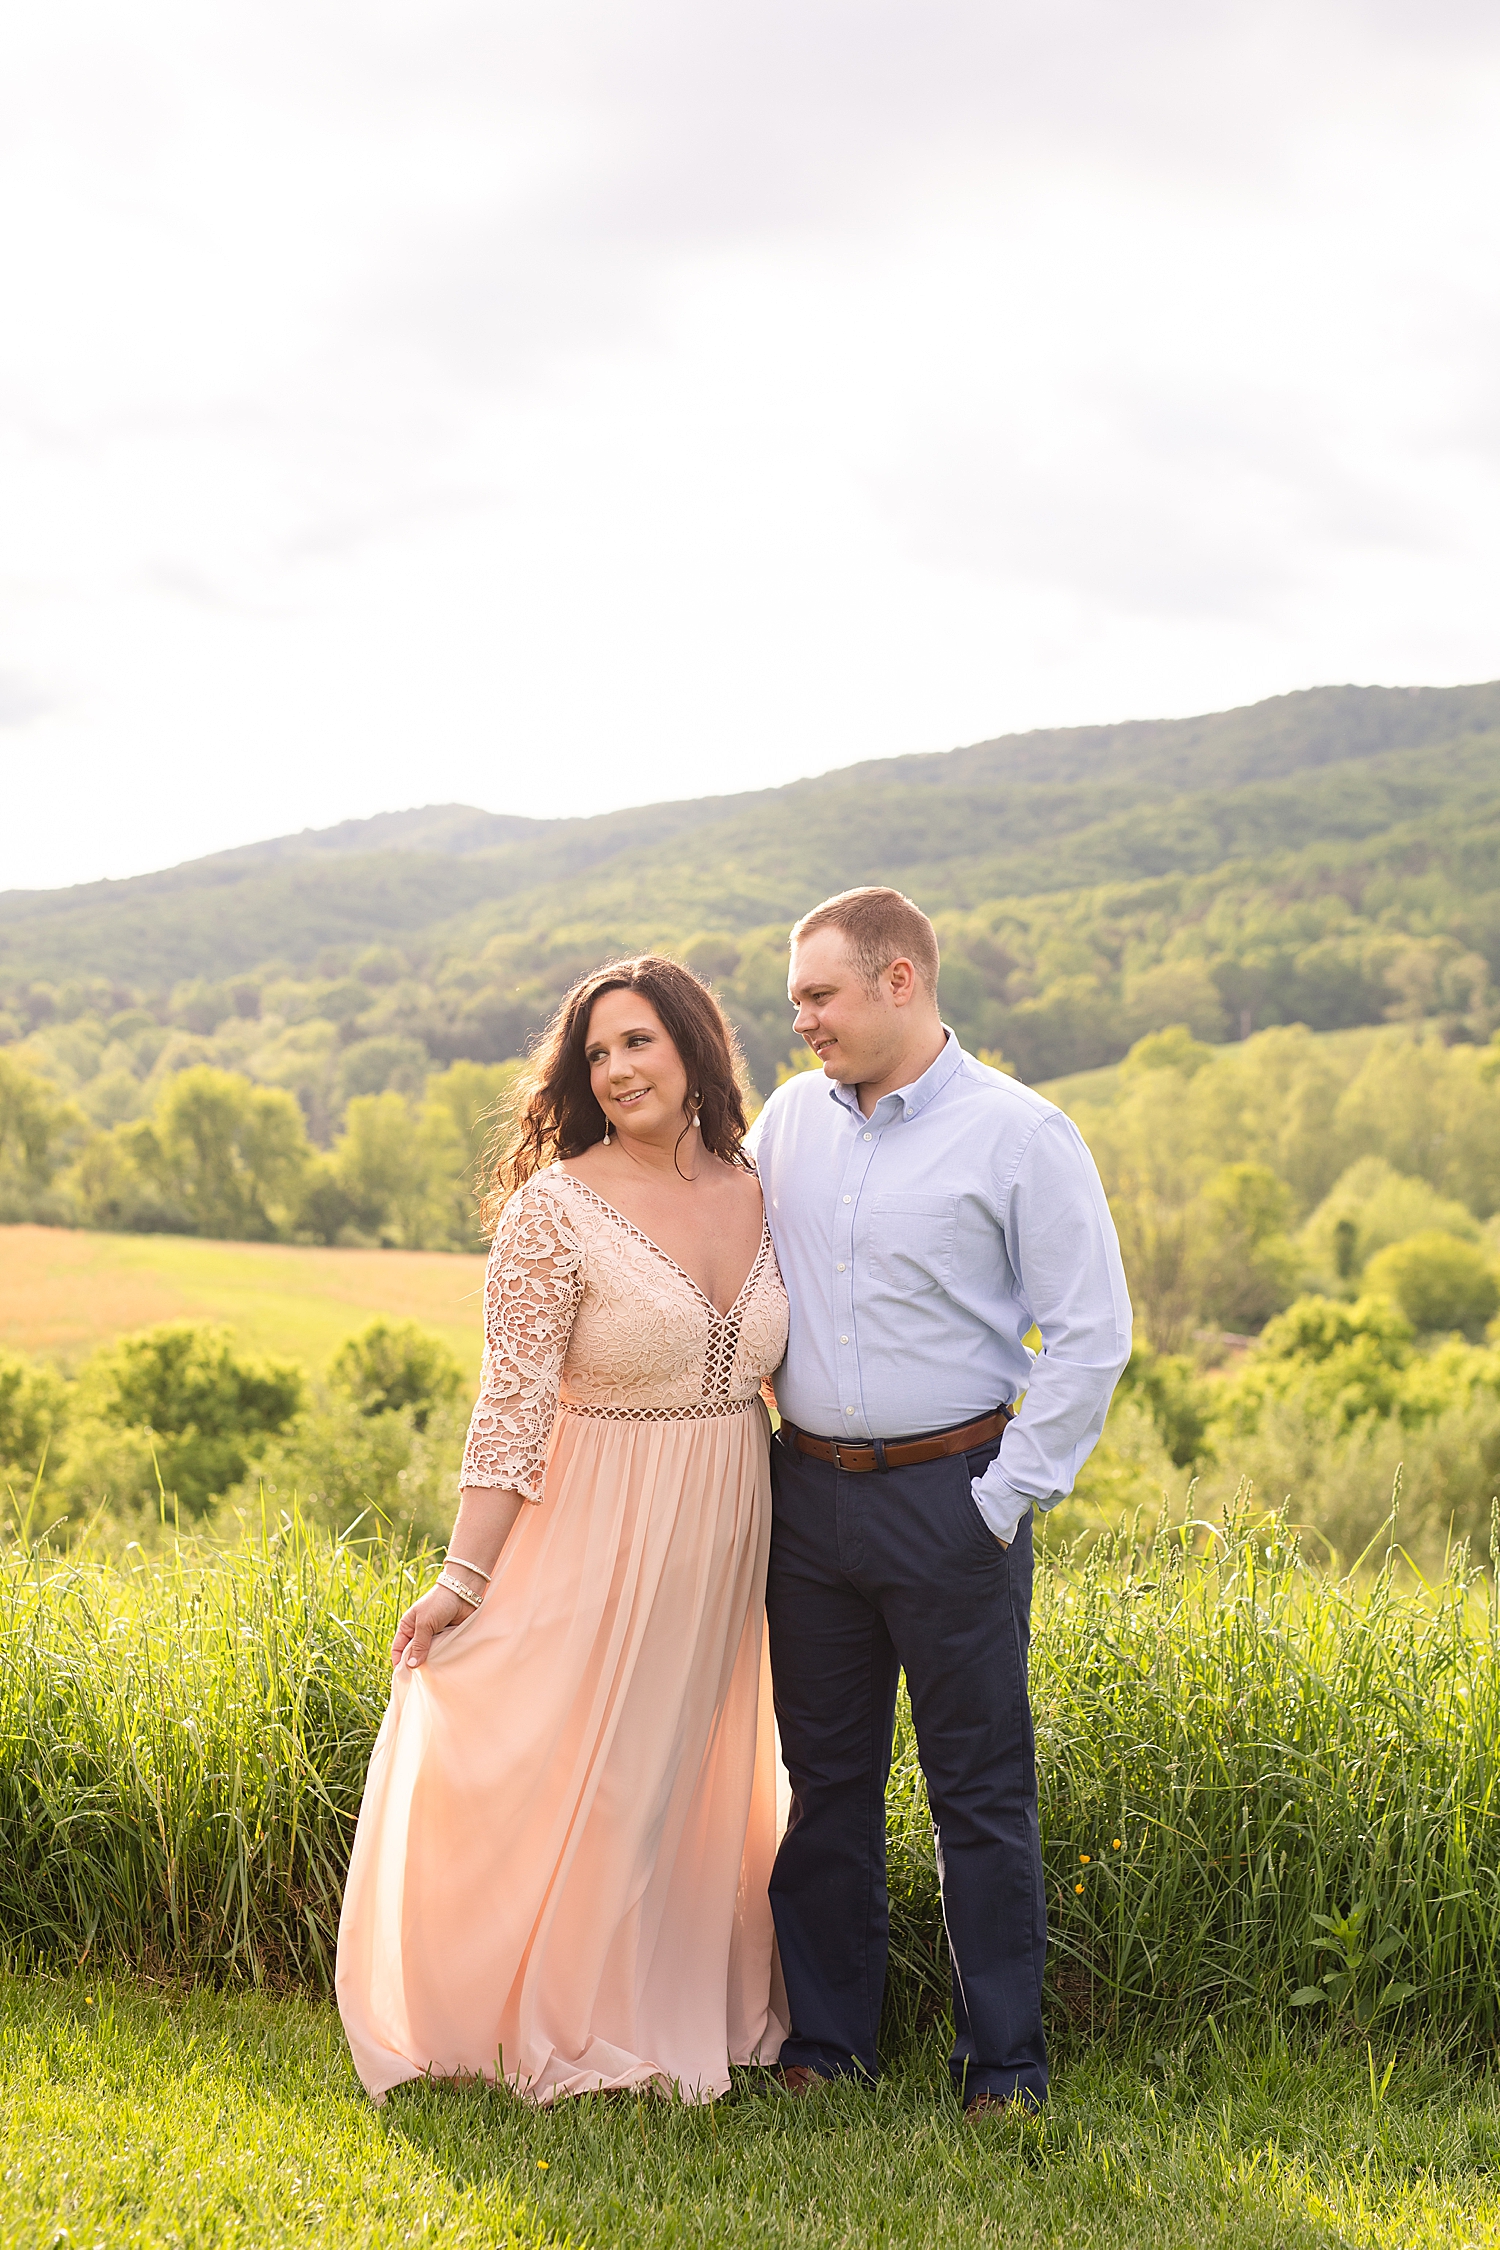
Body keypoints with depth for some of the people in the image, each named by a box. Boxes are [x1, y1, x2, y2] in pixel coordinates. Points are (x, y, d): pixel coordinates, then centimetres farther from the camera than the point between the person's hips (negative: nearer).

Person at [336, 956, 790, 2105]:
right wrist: (463, 1578, -14)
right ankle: (569, 2026, 22)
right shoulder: (558, 1208, -13)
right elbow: (514, 1405, -13)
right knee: (587, 1777, 3)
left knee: (700, 1781, 17)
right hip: (603, 1536, -5)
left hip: (725, 1537, 5)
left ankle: (695, 2012, 34)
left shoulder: (756, 1190, 3)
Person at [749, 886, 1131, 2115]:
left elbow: (1092, 1332, -8)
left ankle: (1004, 2064, 14)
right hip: (808, 1494, 5)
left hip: (948, 1495, -5)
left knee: (981, 1791, 2)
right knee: (827, 1779, 12)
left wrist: (1008, 1497, -10)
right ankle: (827, 2038, 24)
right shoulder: (789, 1119, 8)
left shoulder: (1018, 1134, -8)